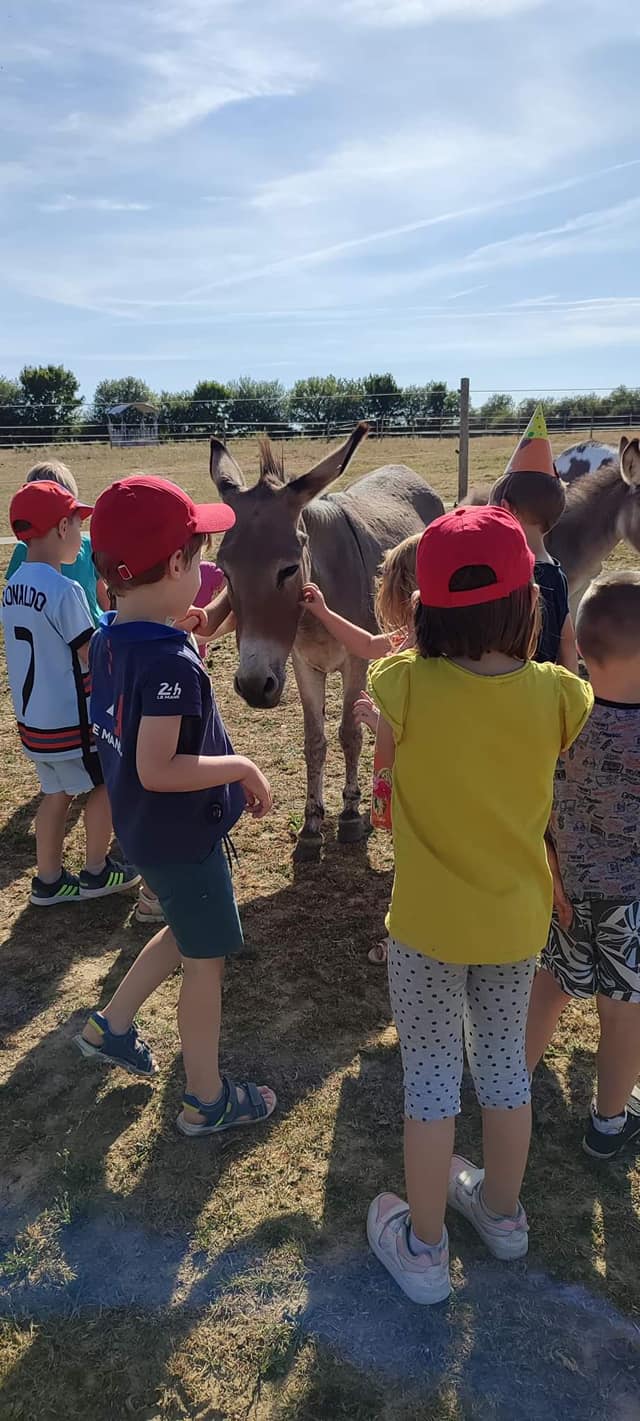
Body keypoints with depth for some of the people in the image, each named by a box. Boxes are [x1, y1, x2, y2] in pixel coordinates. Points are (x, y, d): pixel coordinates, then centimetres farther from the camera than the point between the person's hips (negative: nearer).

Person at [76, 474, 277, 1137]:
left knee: (185, 933, 29)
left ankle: (110, 1026, 41)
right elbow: (158, 770, -31)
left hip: (142, 828, 9)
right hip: (183, 834, -9)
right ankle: (207, 1100, 28)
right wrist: (242, 766, -20)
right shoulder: (172, 663, -29)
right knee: (205, 960, 10)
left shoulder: (107, 639, -1)